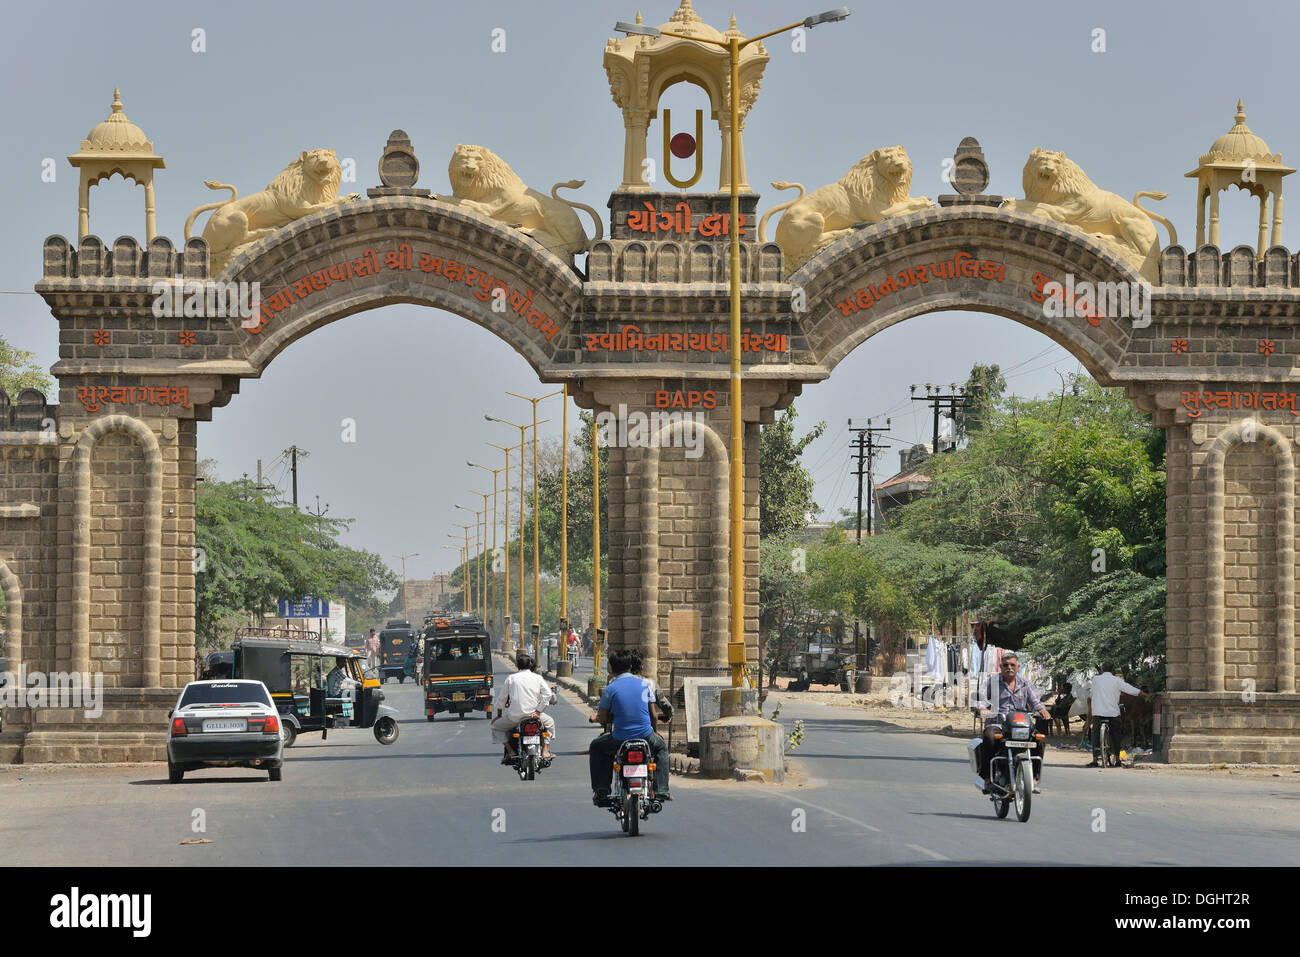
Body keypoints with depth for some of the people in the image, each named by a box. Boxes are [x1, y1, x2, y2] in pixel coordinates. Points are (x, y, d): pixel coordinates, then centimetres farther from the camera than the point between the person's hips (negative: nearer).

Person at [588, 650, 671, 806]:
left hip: (620, 739, -2)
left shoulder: (610, 689, -5)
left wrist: (595, 718, 23)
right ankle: (661, 790, 24)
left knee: (596, 747, 28)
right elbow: (653, 715, 10)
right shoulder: (644, 684, 4)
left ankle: (600, 791, 16)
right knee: (661, 747, 35)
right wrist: (654, 730, 30)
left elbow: (603, 719, -1)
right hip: (646, 736, 2)